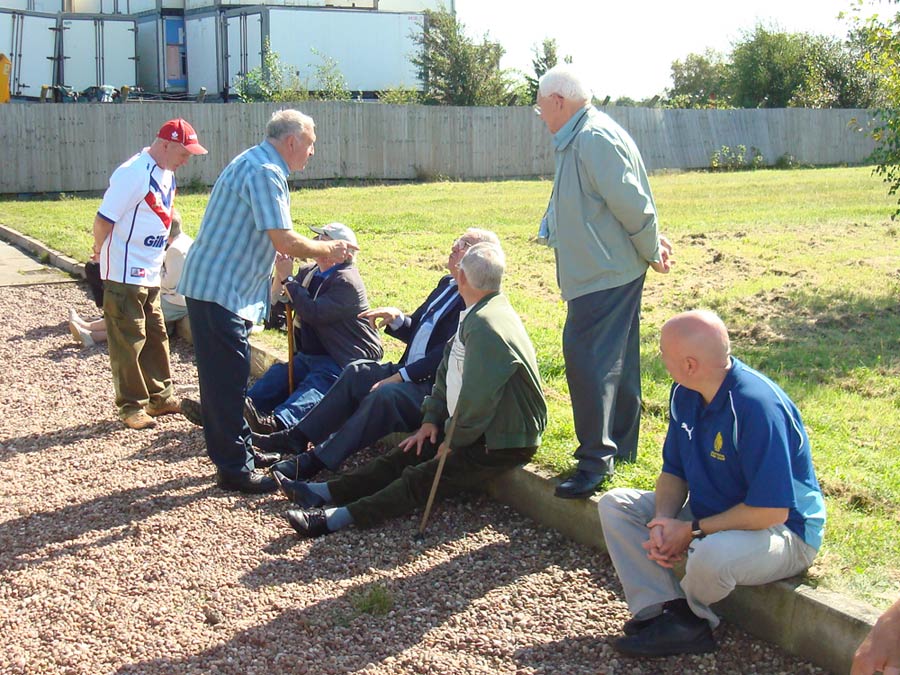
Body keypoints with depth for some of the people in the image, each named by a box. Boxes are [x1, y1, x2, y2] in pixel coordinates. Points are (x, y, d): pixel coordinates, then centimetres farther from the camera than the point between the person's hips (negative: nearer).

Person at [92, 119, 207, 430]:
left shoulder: (166, 174, 9)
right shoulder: (133, 174, -21)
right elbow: (104, 219, -19)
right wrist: (101, 253, -5)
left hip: (150, 274, 9)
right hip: (125, 274, -9)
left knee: (156, 336, 16)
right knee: (129, 340, 0)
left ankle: (160, 396, 26)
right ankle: (131, 405, 9)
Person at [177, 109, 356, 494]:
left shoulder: (255, 164, 16)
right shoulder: (265, 172, -17)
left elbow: (271, 240, 22)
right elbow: (285, 242, -22)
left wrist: (319, 249, 18)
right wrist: (329, 250, -7)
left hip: (213, 285, 11)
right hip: (220, 289, -11)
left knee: (225, 377, 17)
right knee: (228, 379, -5)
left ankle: (236, 452, 27)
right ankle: (235, 469, 2)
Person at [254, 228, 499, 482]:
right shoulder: (447, 283, 16)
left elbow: (447, 355, -21)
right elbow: (415, 331, 22)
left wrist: (400, 376, -21)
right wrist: (397, 318, -1)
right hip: (409, 374, 10)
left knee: (384, 395, -30)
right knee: (356, 372, -1)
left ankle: (317, 461, -28)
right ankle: (296, 438, 0)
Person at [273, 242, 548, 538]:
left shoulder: (485, 325, -24)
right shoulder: (477, 316, 12)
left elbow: (477, 400, -26)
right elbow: (447, 369, 18)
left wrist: (453, 439, -11)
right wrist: (432, 419, 9)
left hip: (504, 443, -10)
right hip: (470, 429, 10)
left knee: (420, 478, -19)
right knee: (404, 455, 3)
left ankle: (338, 517, -25)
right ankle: (325, 492, 3)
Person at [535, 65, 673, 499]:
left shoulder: (595, 139, -18)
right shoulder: (578, 138, 15)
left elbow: (630, 202, -19)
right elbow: (630, 203, 20)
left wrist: (651, 252, -8)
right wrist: (650, 246, 16)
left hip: (605, 273, -11)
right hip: (602, 270, 11)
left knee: (587, 357, -11)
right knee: (616, 362, 16)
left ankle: (597, 458, -8)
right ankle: (619, 446, 27)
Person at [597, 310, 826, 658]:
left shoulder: (757, 405, -29)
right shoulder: (685, 394, -3)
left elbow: (771, 510, -30)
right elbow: (674, 471, 6)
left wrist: (693, 531, -24)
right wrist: (663, 520, -15)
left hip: (783, 532, -8)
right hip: (708, 512, 8)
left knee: (713, 555, -39)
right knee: (615, 505, -2)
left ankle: (690, 612, -2)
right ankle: (671, 614, -15)